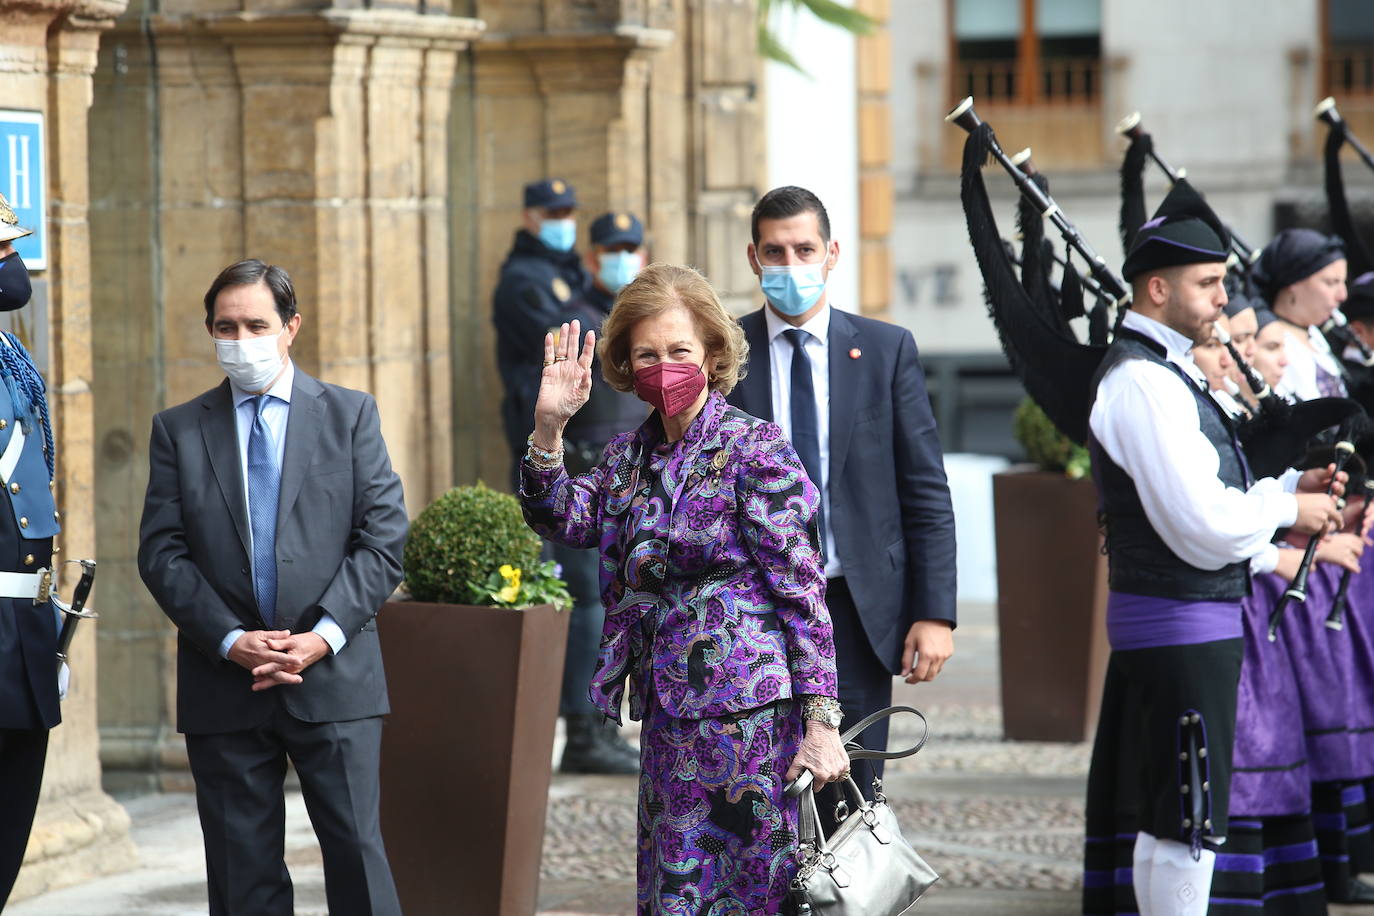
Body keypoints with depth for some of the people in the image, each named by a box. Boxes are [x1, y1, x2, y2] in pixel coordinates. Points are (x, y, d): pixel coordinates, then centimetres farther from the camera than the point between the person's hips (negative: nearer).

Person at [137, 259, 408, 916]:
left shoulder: (350, 415, 8)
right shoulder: (178, 430, 10)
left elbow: (382, 537, 1)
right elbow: (162, 553, 2)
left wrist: (325, 635, -11)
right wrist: (231, 641, -11)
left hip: (334, 678, -1)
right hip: (223, 687, 1)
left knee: (357, 853, -5)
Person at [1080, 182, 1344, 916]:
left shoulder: (1164, 372, 15)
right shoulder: (1143, 384, -18)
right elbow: (1201, 527, -23)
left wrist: (1288, 486, 7)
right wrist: (1287, 509, -9)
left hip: (1200, 620, 11)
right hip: (1180, 626, -11)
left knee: (1162, 816, 15)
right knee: (1183, 822, -6)